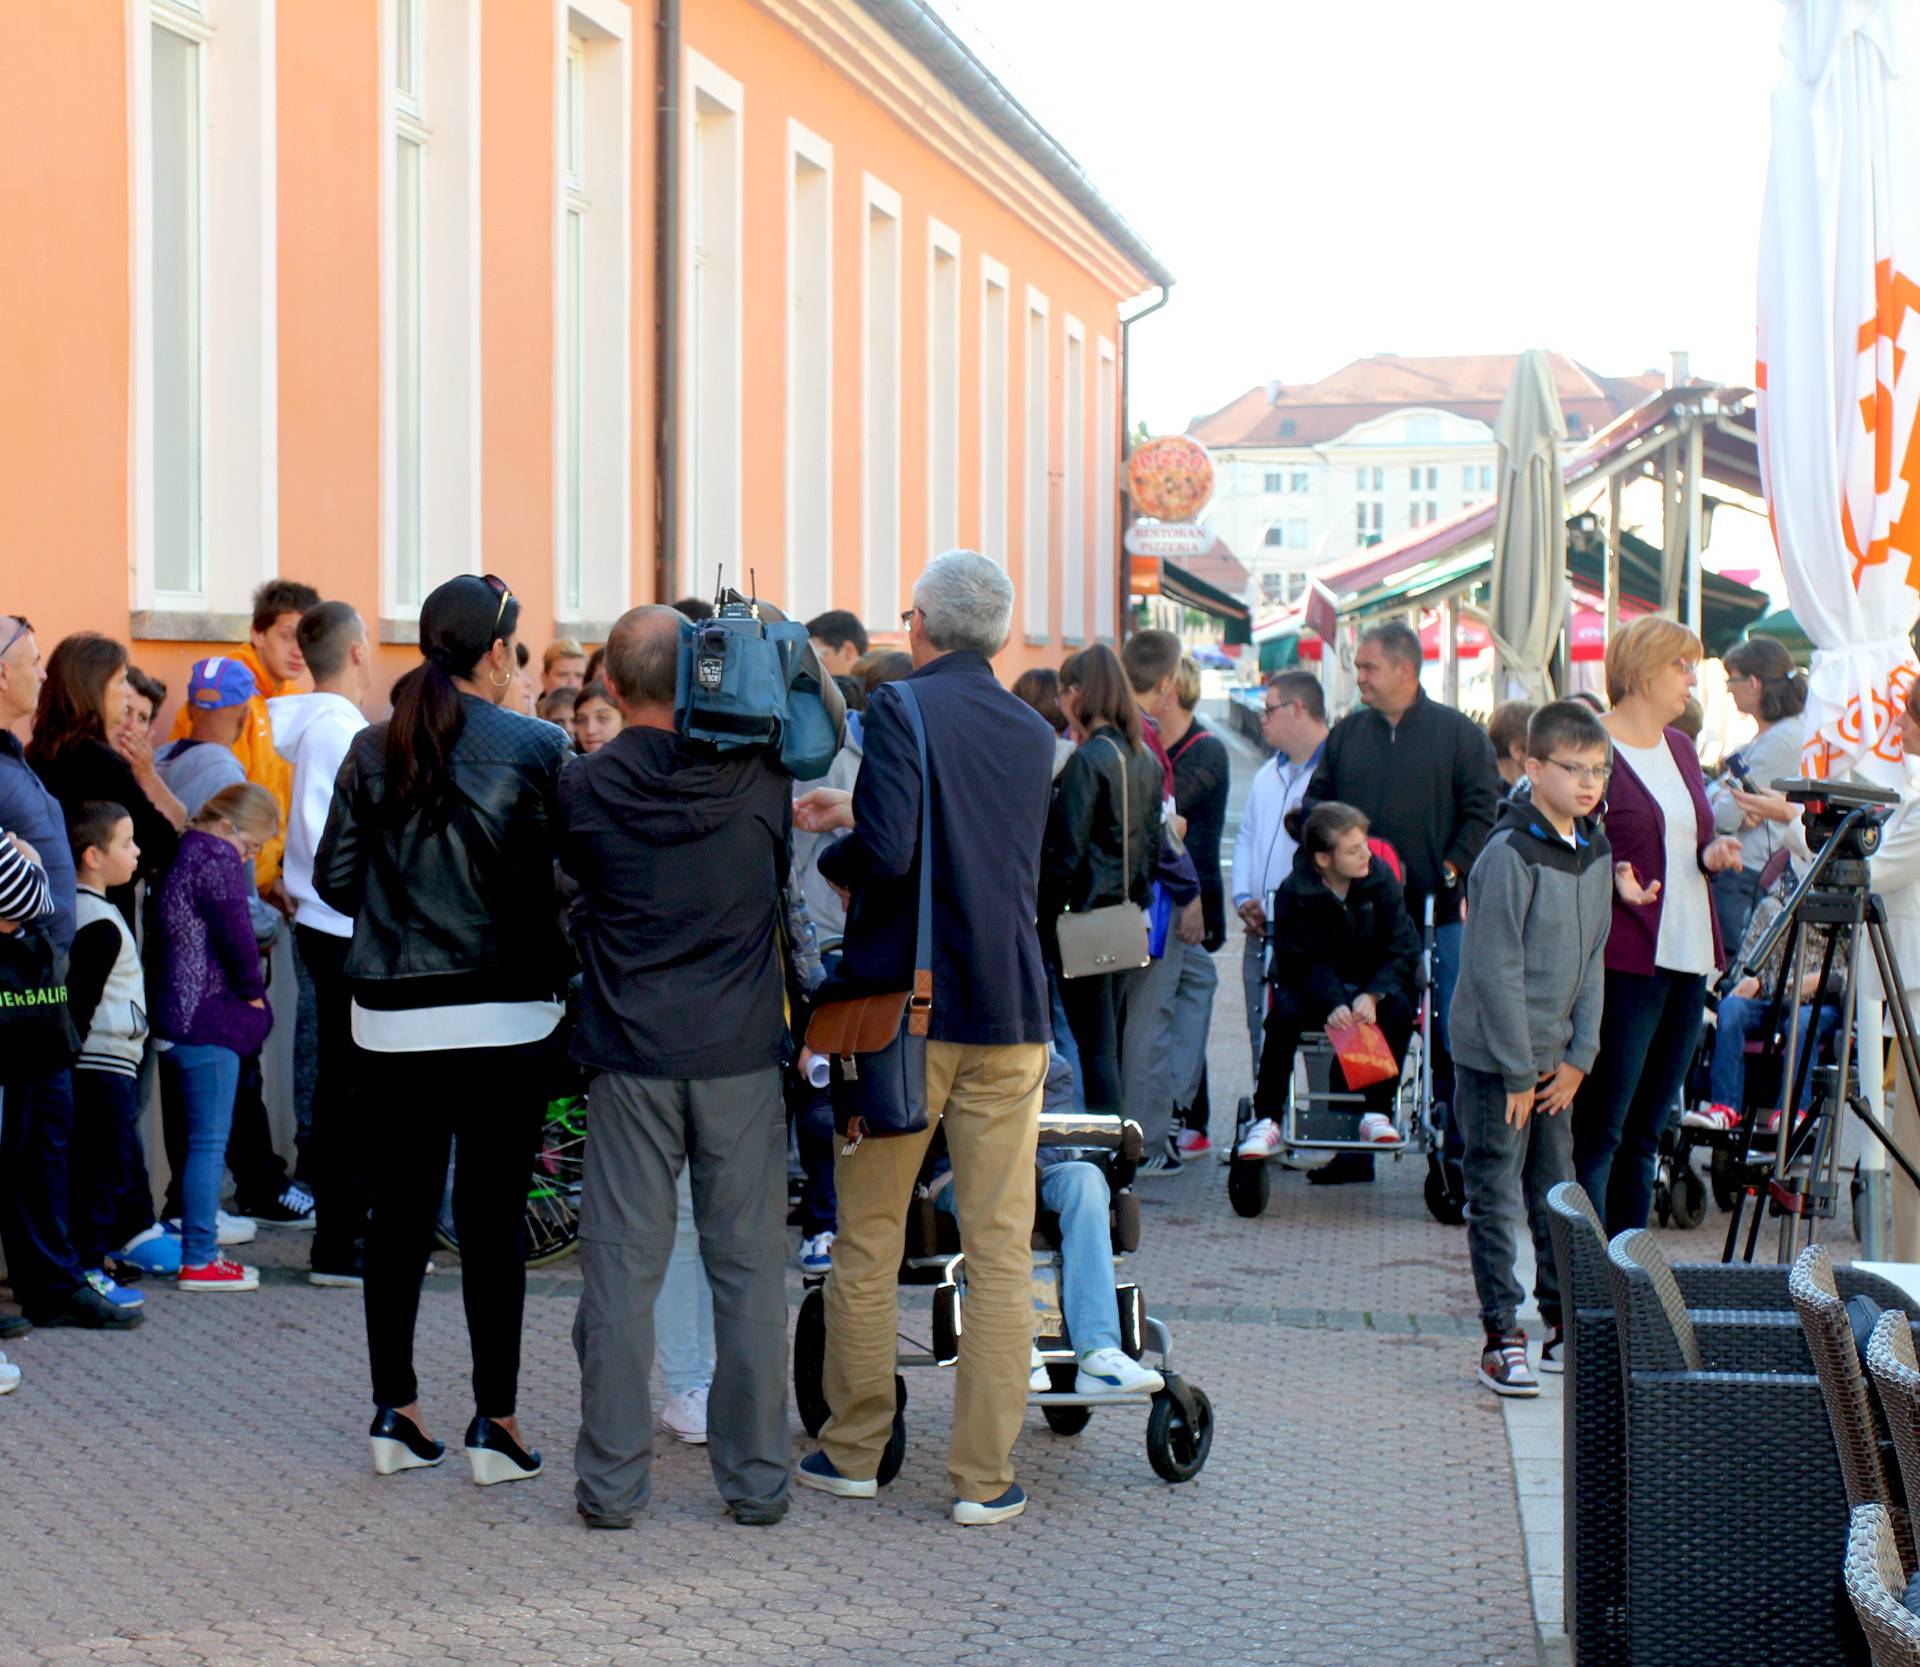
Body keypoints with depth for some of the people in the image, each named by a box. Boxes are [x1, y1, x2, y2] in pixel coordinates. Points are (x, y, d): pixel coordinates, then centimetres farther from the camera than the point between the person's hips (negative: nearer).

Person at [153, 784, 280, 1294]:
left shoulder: (183, 854, 16)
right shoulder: (216, 860, -13)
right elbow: (237, 935, -18)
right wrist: (253, 990, -2)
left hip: (175, 1017, 10)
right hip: (209, 1021, -10)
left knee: (201, 1140, 16)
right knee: (209, 1142, -4)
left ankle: (199, 1249, 21)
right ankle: (199, 1260, -2)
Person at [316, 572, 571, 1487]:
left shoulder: (372, 749, 3)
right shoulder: (535, 749, -8)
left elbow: (335, 879, 6)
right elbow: (566, 878, -10)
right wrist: (556, 958, 7)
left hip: (392, 1014, 4)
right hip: (503, 1011, -4)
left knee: (399, 1208, 12)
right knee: (492, 1214, 2)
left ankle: (394, 1411, 18)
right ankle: (494, 1421, 5)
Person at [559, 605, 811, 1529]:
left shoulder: (586, 786, -7)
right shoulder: (758, 777, -4)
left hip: (630, 1050, 0)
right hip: (741, 1048, 1)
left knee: (622, 1270, 5)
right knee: (749, 1269, 7)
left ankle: (611, 1480, 10)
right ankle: (757, 1478, 12)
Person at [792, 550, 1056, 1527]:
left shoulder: (902, 708, -8)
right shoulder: (1032, 733, 10)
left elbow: (888, 850, -20)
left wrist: (829, 856, 1)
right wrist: (852, 817, 31)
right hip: (1009, 1013, 4)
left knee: (867, 1243, 11)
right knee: (1001, 1252, 5)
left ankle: (853, 1451, 19)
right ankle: (984, 1477, 6)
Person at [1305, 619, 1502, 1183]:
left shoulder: (1458, 733, 2)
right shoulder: (1346, 734, 11)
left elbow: (1482, 809, 0)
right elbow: (1317, 804, 16)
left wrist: (1452, 868, -10)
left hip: (1436, 910, -3)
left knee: (1449, 1033, -2)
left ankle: (1458, 1146, 7)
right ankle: (1356, 1147, 14)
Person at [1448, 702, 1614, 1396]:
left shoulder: (1595, 853, 6)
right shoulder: (1509, 855, -18)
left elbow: (1593, 960, 10)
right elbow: (1497, 970, -18)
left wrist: (1579, 1055, 2)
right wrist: (1518, 1072, -15)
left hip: (1554, 1058, 7)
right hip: (1493, 1054, -7)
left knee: (1558, 1194, 13)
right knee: (1496, 1197, -1)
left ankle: (1564, 1324, 23)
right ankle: (1501, 1338, 4)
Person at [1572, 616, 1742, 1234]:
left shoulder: (1681, 747, 16)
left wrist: (1713, 854, 2)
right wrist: (1614, 878, -24)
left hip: (1687, 954, 8)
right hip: (1622, 959, -8)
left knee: (1644, 1130, 11)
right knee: (1599, 1129, -6)